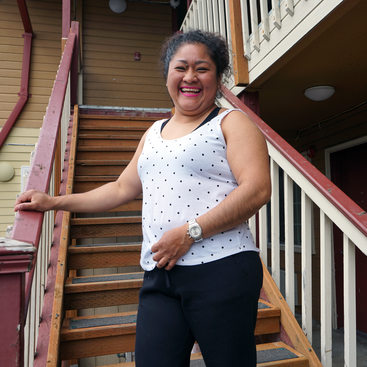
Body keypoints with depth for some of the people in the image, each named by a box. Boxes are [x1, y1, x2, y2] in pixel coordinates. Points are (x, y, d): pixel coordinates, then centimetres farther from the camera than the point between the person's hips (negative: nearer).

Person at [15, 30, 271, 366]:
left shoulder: (232, 122, 2)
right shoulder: (154, 131, 20)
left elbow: (258, 188, -11)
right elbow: (122, 188, 25)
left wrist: (190, 232, -18)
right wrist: (55, 202, 23)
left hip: (220, 272, -4)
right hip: (159, 276, 5)